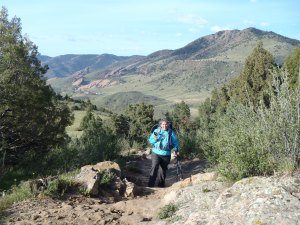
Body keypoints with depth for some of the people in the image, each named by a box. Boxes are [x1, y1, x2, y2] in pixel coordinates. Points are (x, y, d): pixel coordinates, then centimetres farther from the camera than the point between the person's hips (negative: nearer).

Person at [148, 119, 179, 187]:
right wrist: (155, 139, -16)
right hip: (156, 153, -1)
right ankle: (150, 185, -14)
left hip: (166, 154, 1)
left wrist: (176, 150, 5)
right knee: (154, 167, -16)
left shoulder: (171, 133, 3)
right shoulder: (156, 131, 2)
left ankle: (161, 185, 26)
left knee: (163, 169, 10)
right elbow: (150, 140, 4)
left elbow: (175, 142, 11)